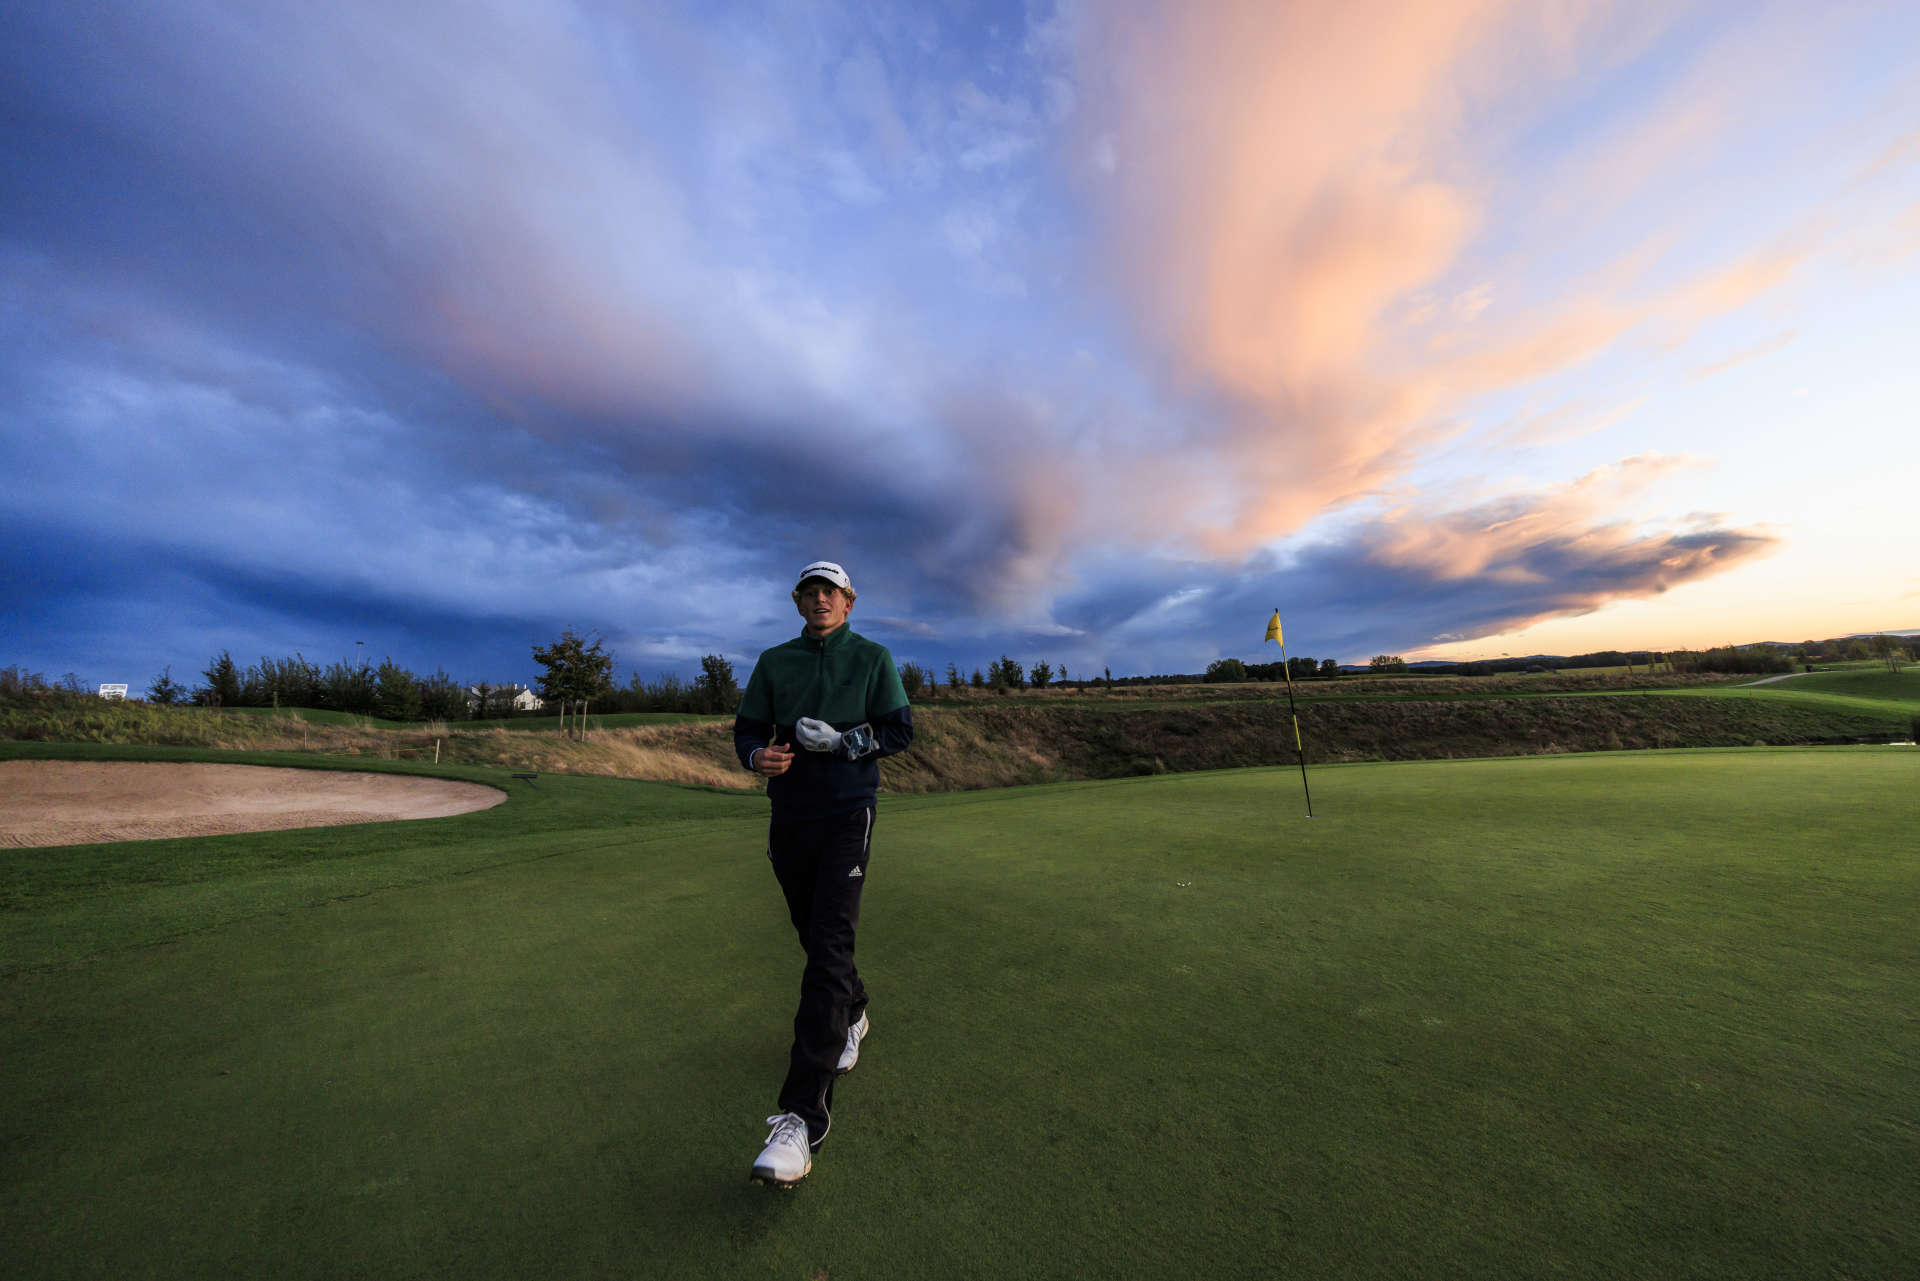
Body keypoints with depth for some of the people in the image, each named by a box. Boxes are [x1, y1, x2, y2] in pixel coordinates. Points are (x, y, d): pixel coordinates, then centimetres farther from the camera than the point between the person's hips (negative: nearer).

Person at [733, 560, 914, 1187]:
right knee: (814, 935, 18)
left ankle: (803, 1115, -9)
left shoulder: (872, 657, 1)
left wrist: (844, 741, -16)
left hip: (846, 814, -4)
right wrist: (757, 756, -14)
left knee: (829, 945, -13)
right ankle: (853, 1013, 46)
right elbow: (746, 728, 9)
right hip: (789, 817, 4)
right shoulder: (773, 661, 9)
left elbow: (900, 729, -2)